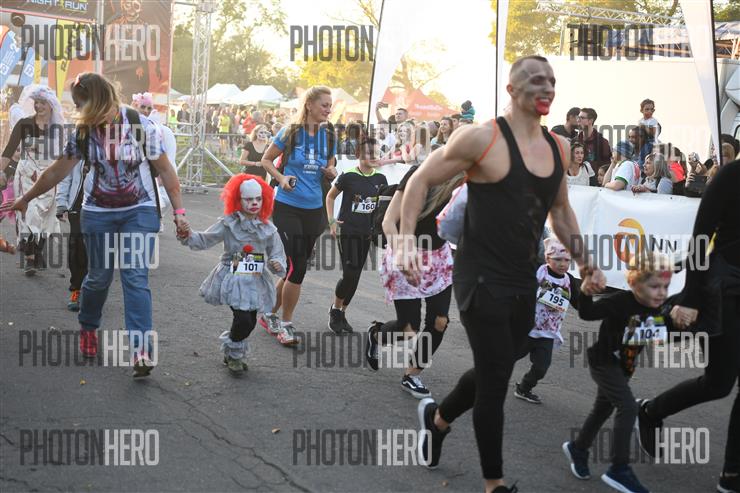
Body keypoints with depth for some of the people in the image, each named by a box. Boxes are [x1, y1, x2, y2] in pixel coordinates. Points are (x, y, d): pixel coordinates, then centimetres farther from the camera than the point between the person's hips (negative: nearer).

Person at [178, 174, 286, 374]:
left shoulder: (268, 229, 3)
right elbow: (204, 240, -1)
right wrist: (187, 235, -18)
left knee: (250, 321, 8)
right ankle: (234, 353, 13)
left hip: (256, 282, 4)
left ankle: (235, 352, 36)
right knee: (243, 318, -16)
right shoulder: (228, 224, -3)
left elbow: (277, 253, 6)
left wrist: (277, 264, -16)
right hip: (233, 279, -4)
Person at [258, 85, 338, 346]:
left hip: (313, 210, 5)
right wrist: (281, 178, -13)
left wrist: (331, 173, -7)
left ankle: (270, 314, 30)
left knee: (296, 268, 11)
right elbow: (266, 160, 4)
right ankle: (286, 324, 7)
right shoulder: (290, 132, -7)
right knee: (296, 267, -10)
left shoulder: (329, 136, 5)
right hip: (287, 207, -5)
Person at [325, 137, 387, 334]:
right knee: (349, 275, -11)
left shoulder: (380, 179, 2)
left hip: (366, 234, 4)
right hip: (347, 232, -4)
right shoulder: (348, 177, -9)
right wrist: (331, 221, -3)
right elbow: (330, 196, 4)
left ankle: (342, 313, 22)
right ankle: (335, 310, 11)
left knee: (355, 276, 7)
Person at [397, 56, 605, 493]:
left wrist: (584, 262, 12)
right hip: (482, 280, -7)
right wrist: (407, 239, -17)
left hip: (524, 284, 7)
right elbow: (421, 180, -7)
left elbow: (560, 209, 22)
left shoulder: (558, 147, 8)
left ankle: (438, 417, 47)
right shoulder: (483, 138, -13)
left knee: (493, 372, 19)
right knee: (496, 379, -4)